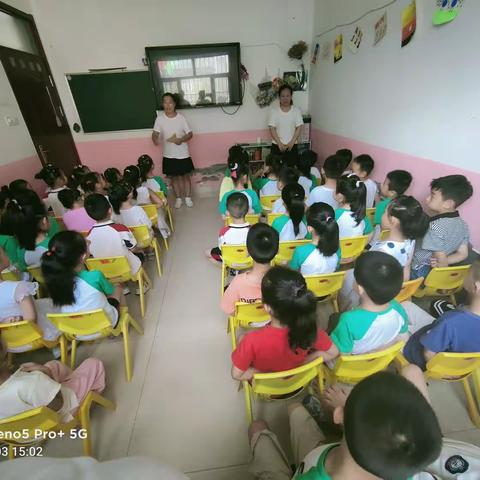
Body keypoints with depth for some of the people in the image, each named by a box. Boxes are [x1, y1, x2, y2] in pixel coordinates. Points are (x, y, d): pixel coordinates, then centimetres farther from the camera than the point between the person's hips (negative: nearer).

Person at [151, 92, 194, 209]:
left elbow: (190, 134, -4)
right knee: (174, 177, 12)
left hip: (183, 154, -1)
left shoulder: (181, 117, -7)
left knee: (186, 176, 11)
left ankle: (188, 198, 27)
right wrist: (155, 139, -30)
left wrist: (181, 140, -23)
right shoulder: (160, 118, -5)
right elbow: (155, 133, -5)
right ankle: (178, 198, 28)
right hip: (169, 155, 1)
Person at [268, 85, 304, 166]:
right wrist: (279, 143, -13)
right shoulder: (274, 110, -1)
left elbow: (299, 128, -2)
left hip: (292, 146, 1)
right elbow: (272, 129, -5)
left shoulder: (296, 110, 1)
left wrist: (291, 143, -11)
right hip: (277, 146, 0)